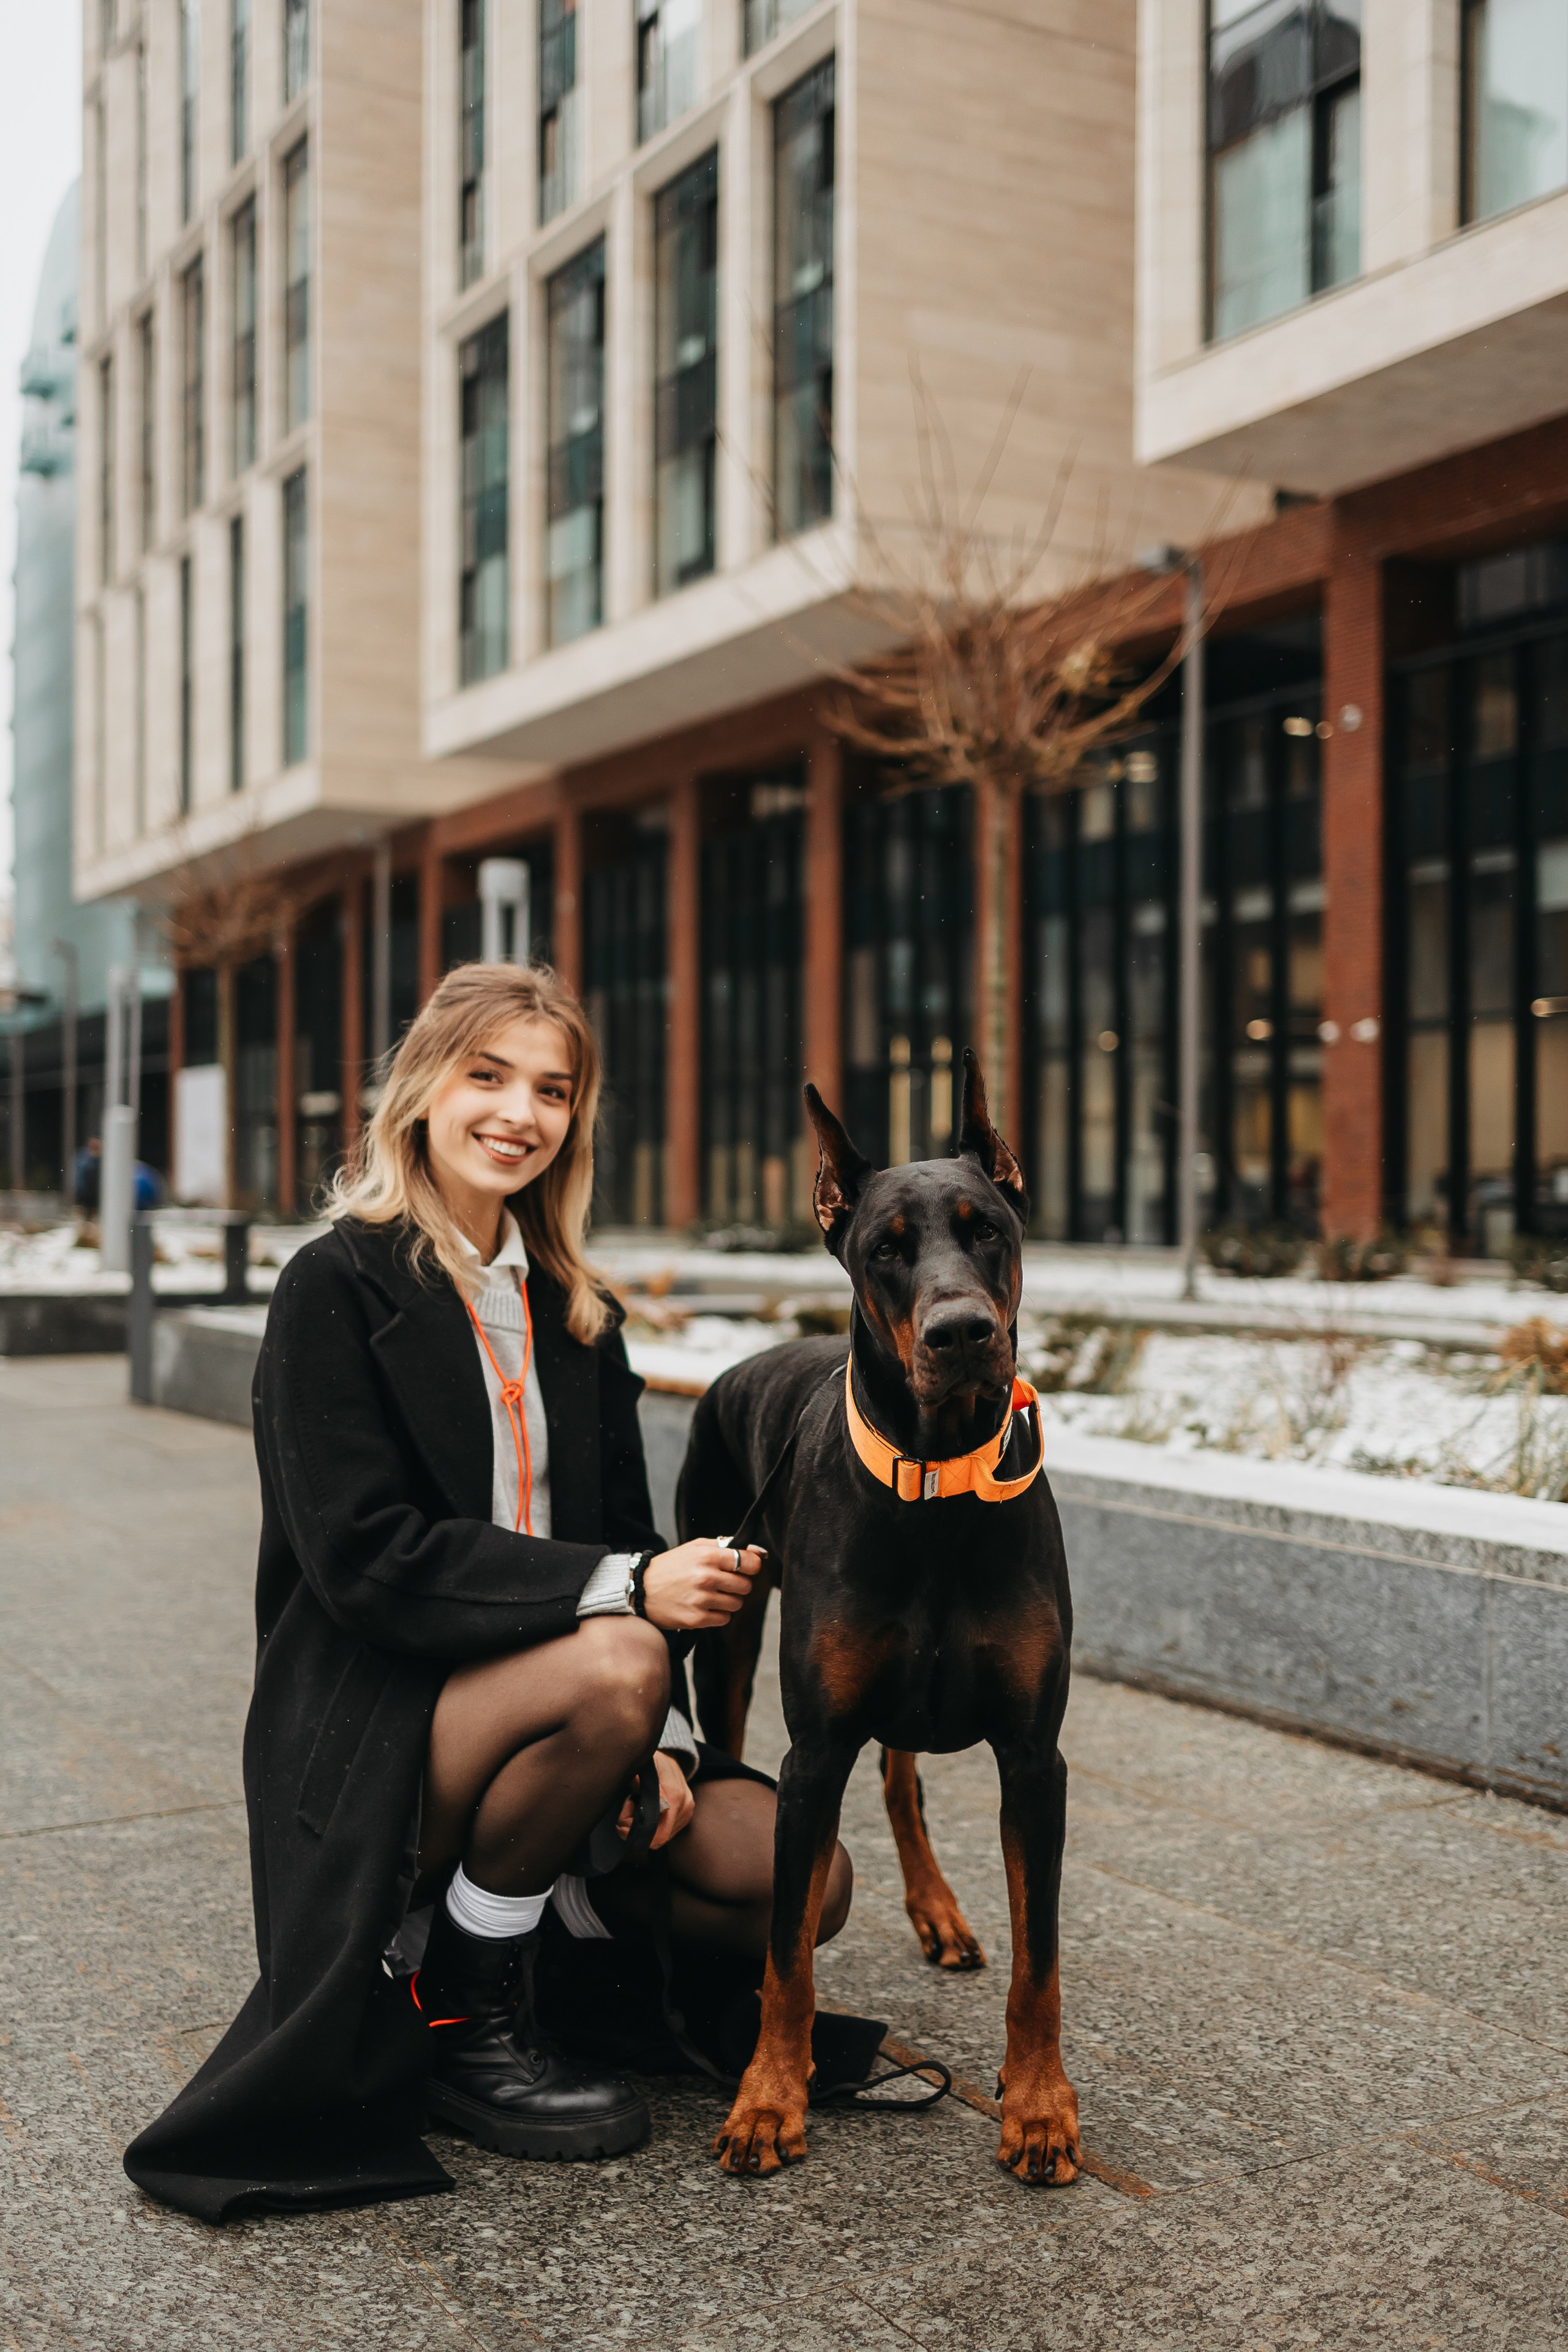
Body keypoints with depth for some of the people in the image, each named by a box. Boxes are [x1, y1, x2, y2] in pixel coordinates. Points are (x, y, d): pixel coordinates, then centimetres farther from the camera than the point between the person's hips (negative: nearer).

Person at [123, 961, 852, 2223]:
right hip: (370, 1733, -5)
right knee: (611, 1666, -35)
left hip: (537, 1713, 6)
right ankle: (461, 2018, -10)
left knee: (800, 1880, -15)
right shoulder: (340, 1286, -8)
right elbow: (364, 1557, -18)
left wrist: (657, 1740, -7)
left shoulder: (574, 1312, 11)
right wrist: (622, 1591, -26)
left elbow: (625, 1537, 10)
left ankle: (520, 1913, 10)